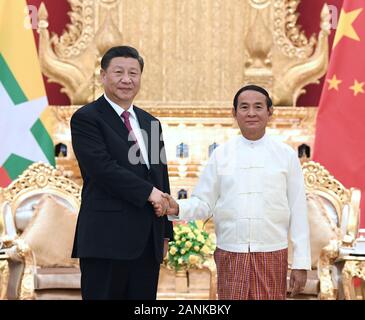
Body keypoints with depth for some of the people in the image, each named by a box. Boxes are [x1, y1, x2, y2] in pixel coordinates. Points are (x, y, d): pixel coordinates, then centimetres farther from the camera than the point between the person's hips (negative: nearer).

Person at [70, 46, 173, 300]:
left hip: (148, 240, 7)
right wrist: (148, 192, -13)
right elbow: (103, 168, -16)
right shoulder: (86, 118, -3)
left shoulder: (151, 123, 18)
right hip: (107, 238, -6)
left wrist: (165, 232, 16)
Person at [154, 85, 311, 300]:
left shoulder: (286, 155, 1)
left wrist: (301, 263, 0)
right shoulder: (221, 154, 3)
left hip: (272, 253, 0)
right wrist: (177, 208, -18)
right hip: (230, 254, 1)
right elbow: (204, 203, 2)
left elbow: (298, 211, 1)